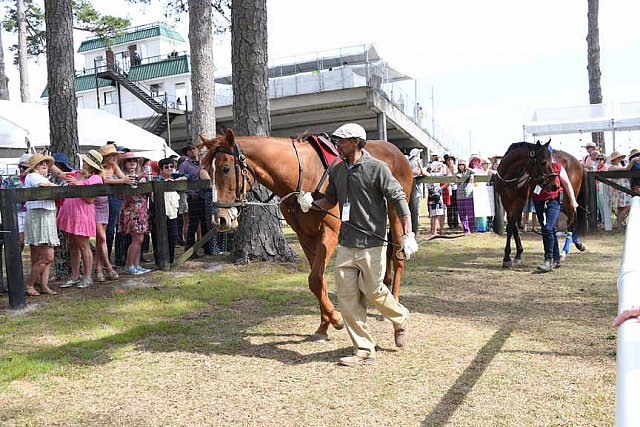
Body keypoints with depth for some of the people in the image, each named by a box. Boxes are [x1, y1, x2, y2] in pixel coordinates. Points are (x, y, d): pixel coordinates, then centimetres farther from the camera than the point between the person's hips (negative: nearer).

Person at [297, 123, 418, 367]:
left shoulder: (377, 168, -9)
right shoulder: (337, 171, 9)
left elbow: (399, 199, -9)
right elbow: (330, 201, 17)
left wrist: (408, 235, -15)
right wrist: (311, 203, -4)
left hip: (372, 244, -6)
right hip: (346, 244, 6)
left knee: (372, 291, 3)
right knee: (347, 297, 4)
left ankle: (400, 319, 36)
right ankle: (364, 351, 16)